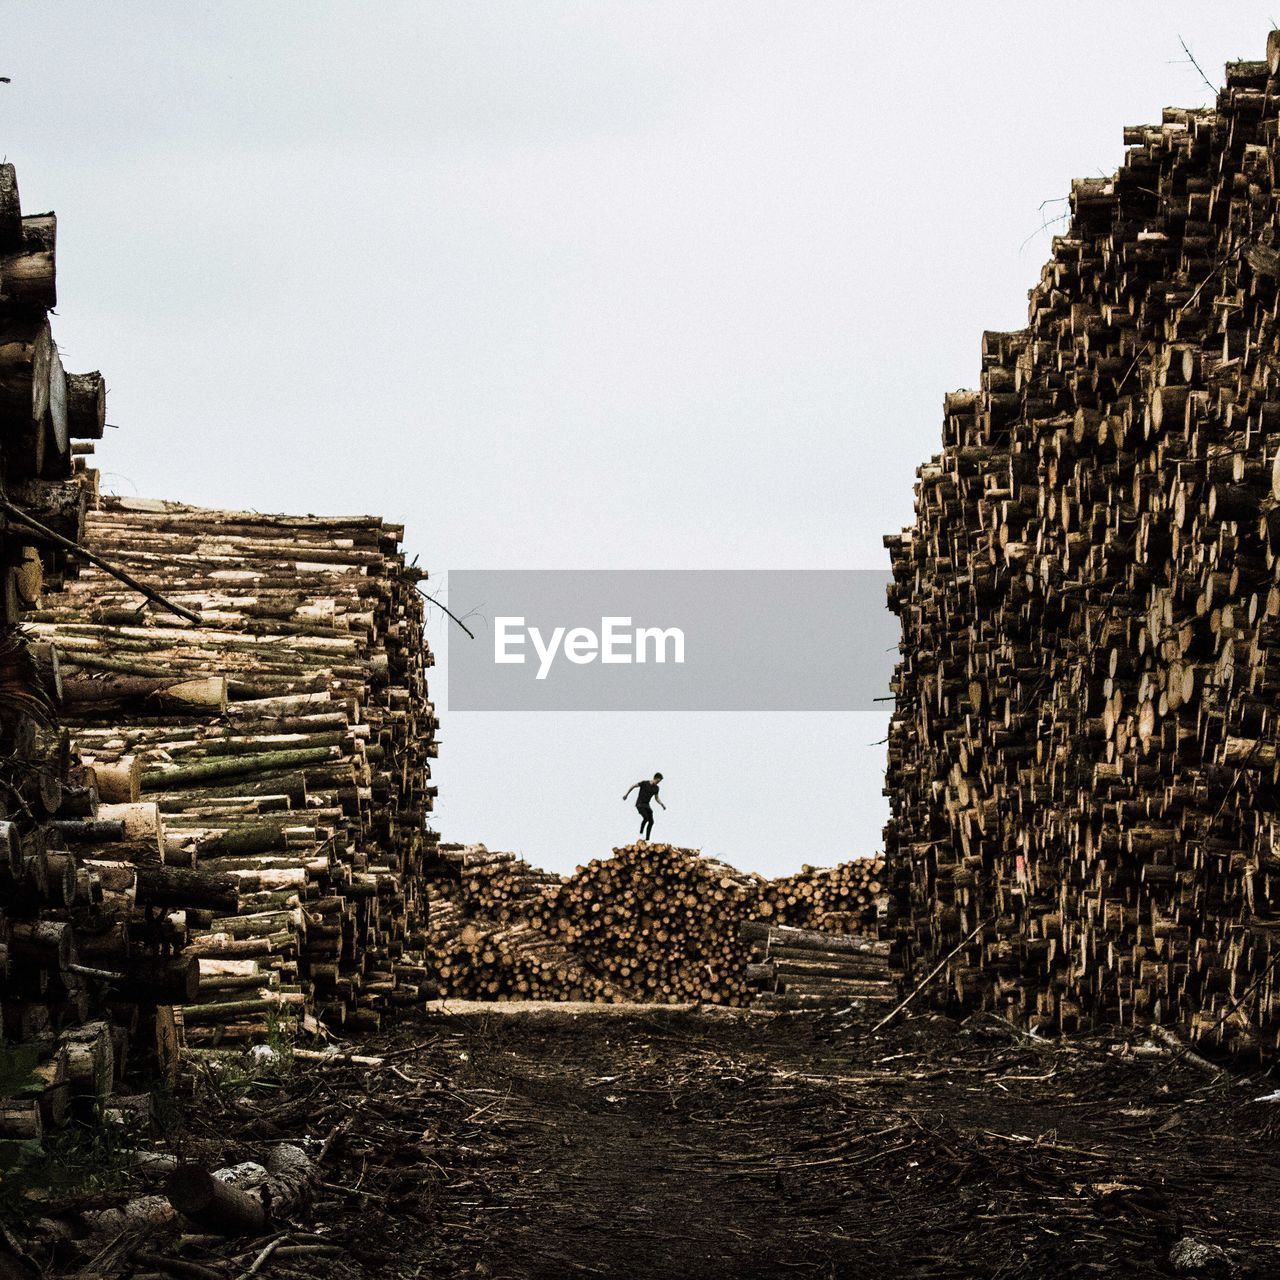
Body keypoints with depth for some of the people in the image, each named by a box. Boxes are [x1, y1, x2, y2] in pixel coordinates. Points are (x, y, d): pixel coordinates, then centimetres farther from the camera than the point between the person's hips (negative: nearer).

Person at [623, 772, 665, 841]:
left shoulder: (656, 788, 6)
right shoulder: (644, 783, -11)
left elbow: (656, 798, 17)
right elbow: (633, 786, -2)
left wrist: (662, 804, 0)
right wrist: (626, 794, -3)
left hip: (646, 805, 6)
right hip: (640, 804, -6)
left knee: (651, 822, -4)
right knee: (645, 818, -27)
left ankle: (647, 839, 2)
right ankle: (641, 833, -10)